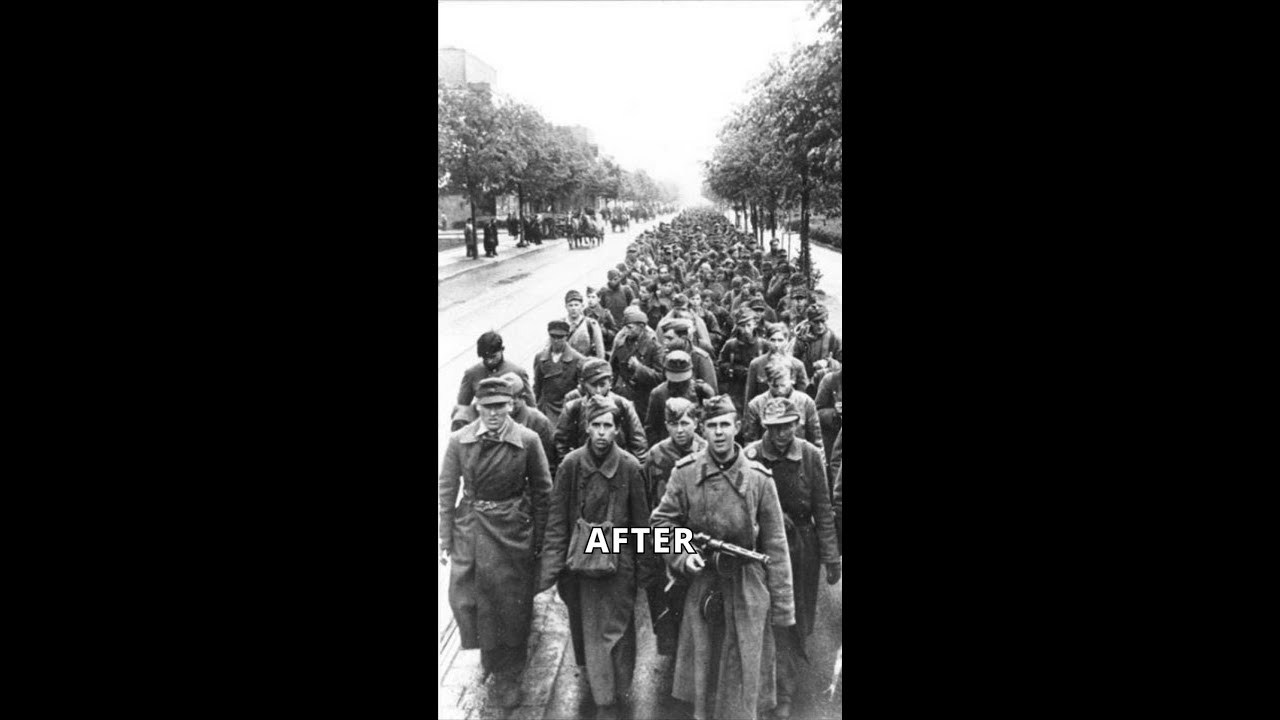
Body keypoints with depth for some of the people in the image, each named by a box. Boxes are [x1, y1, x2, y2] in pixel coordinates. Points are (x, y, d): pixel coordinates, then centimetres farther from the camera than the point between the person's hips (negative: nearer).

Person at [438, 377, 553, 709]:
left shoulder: (527, 440, -10)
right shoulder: (459, 441, -5)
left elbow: (542, 491, -1)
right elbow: (446, 492, 1)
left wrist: (539, 539, 0)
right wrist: (445, 541, 0)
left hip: (513, 532, -1)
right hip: (469, 530, 2)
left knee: (512, 604, 7)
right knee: (464, 597, 4)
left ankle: (508, 676, 30)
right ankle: (490, 653, 38)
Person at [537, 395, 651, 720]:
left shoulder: (630, 467, -11)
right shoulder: (571, 464, -9)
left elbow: (640, 519, -3)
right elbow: (557, 516, -5)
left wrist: (643, 565, 0)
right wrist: (553, 563, -9)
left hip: (619, 560, -2)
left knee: (614, 628, 4)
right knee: (585, 624, 18)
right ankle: (595, 677, 43)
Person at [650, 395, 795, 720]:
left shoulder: (759, 478, -7)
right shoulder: (685, 473, -5)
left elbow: (775, 546, -3)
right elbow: (661, 520, 5)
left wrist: (782, 604, -3)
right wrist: (683, 555, -13)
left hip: (747, 591, -1)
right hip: (701, 586, 1)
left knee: (743, 671, 7)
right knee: (702, 667, 14)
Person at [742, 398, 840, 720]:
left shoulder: (811, 455, -9)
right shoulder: (751, 457, -13)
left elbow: (822, 509, -5)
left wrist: (831, 557, -5)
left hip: (803, 545, 1)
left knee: (802, 617, 12)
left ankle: (790, 662, 35)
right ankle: (785, 693, 24)